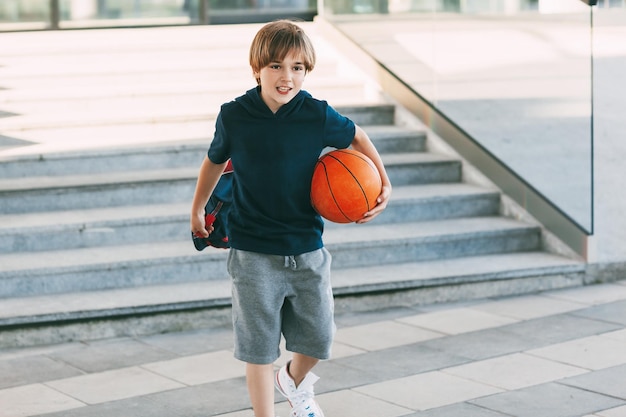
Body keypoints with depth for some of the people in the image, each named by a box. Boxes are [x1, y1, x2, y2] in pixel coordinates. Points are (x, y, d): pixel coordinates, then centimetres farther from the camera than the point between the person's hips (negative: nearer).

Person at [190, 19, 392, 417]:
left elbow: (356, 135, 10)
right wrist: (198, 209, 22)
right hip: (253, 254, -2)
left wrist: (383, 183, 2)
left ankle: (296, 381, 47)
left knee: (318, 337, 14)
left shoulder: (318, 115, -10)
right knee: (259, 346, 2)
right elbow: (215, 161, 10)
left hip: (307, 251, 2)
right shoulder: (234, 116, -9)